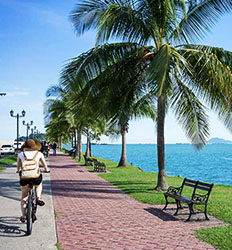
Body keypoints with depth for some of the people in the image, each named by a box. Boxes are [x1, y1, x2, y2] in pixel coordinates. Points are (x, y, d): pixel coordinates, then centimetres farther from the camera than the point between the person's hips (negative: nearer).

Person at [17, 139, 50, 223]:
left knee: (24, 196, 22)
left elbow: (18, 166, 30)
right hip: (36, 176, -1)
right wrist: (46, 170, 47)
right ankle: (38, 197, 11)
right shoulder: (39, 154, 12)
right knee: (39, 185, 35)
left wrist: (18, 171, 51)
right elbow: (44, 164, 26)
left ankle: (23, 216, 20)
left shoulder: (21, 154, 14)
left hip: (24, 176, 1)